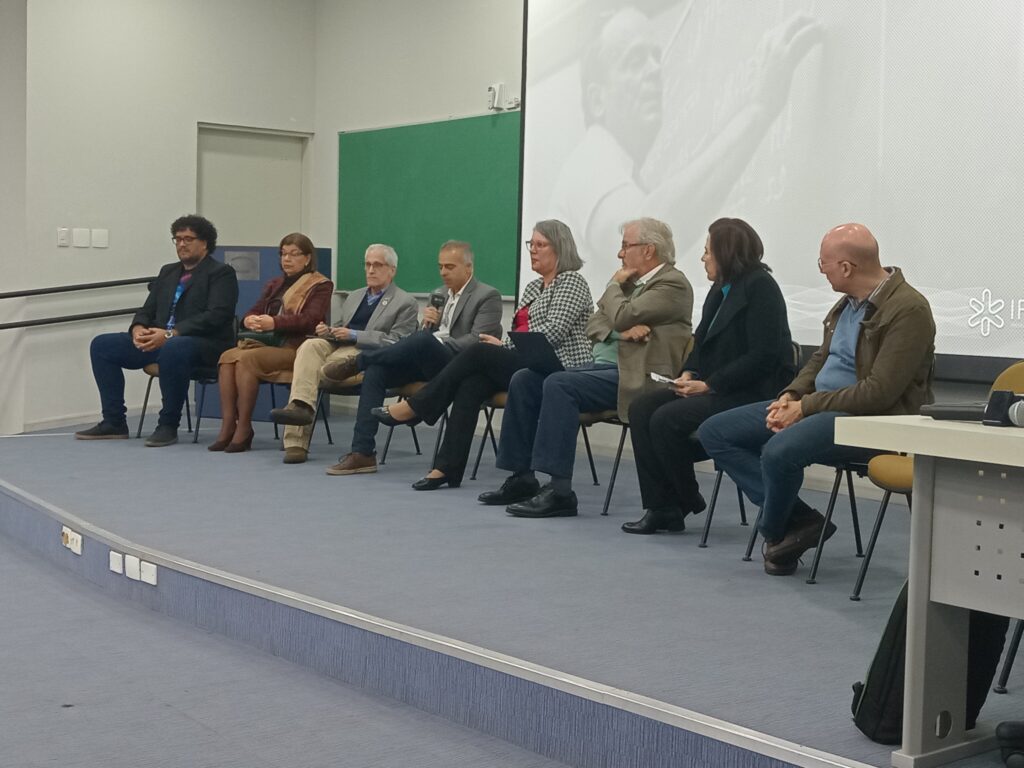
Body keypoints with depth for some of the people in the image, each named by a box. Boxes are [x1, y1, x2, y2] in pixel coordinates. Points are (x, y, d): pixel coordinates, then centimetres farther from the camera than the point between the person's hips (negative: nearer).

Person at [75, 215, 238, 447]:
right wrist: (138, 328, -6)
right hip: (160, 341, 8)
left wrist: (170, 334, -24)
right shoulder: (168, 272, 22)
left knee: (173, 349, -41)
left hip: (205, 344, -8)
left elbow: (216, 316, -15)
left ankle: (168, 426, -28)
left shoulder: (221, 273, -1)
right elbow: (148, 310, 20)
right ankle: (114, 423, -3)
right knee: (101, 345, -4)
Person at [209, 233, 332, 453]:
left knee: (246, 358, -30)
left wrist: (275, 323, -25)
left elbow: (311, 319, -12)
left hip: (294, 347, -6)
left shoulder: (320, 286, 5)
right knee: (228, 356, -23)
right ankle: (227, 426, -28)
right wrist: (249, 320, -9)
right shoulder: (274, 285, 26)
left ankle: (244, 429, -26)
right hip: (267, 343, 6)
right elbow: (253, 312, 18)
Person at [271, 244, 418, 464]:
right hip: (337, 346, 6)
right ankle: (301, 405, -39)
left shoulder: (406, 303, 5)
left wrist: (353, 335, -13)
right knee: (310, 345, -29)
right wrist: (329, 331, 7)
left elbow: (395, 343, -6)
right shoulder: (354, 297, 28)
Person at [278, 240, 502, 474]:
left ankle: (357, 362, -16)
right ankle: (363, 453, -24)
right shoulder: (439, 295, 22)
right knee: (376, 370, -20)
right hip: (427, 364, 7)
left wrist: (440, 345, -17)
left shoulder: (488, 296, -1)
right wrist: (427, 323, -2)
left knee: (424, 340, -37)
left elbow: (476, 341, -11)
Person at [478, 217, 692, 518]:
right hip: (602, 365, 9)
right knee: (524, 379, -2)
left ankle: (559, 491, -29)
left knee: (559, 384, -29)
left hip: (632, 376, -9)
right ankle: (522, 478, 0)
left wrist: (614, 284, 1)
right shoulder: (631, 283, 20)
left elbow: (621, 317, -19)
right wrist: (622, 331, -8)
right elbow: (593, 326, 13)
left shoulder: (673, 284, -7)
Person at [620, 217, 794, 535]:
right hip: (715, 390, 9)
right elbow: (702, 343, 20)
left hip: (753, 393, -9)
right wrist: (688, 373, -1)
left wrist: (709, 385, -20)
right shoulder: (720, 289, 14)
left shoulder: (760, 287, -13)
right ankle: (661, 507, -8)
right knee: (642, 408, -6)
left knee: (667, 419, -23)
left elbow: (762, 357, -19)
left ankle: (687, 502, 1)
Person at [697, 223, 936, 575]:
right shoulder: (849, 302, 10)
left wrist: (806, 407, -18)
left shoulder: (908, 309, -16)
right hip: (818, 407, 10)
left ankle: (774, 533, -4)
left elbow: (878, 392, -21)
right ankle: (799, 520, -7)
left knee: (779, 451, -36)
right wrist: (791, 395, 1)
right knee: (714, 432, 0)